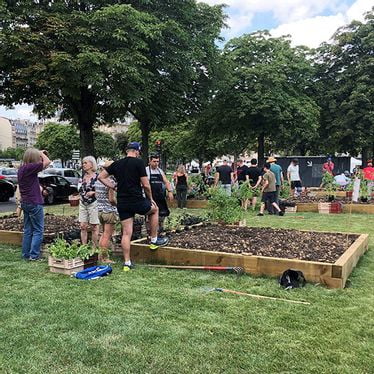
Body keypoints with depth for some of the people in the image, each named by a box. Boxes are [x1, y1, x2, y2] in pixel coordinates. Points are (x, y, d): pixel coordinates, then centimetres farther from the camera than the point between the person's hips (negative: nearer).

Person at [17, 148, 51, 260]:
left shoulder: (21, 169, 8)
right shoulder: (30, 167, -19)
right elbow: (47, 162, -21)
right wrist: (42, 153, -5)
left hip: (25, 203, 9)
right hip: (34, 203, -9)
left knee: (28, 230, 14)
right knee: (38, 230, 0)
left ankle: (26, 254, 19)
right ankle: (34, 255, 0)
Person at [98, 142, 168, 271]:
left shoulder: (117, 164, 10)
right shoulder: (139, 162, -6)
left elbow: (101, 177, 13)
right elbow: (146, 185, -9)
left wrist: (114, 187, 13)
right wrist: (151, 199, 6)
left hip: (122, 203, 5)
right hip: (137, 201, -5)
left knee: (126, 233, 9)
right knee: (154, 209, 24)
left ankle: (127, 263, 12)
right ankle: (154, 240, 28)